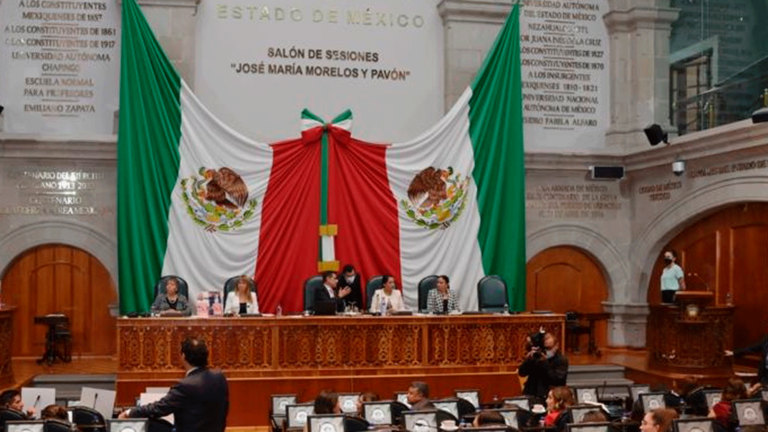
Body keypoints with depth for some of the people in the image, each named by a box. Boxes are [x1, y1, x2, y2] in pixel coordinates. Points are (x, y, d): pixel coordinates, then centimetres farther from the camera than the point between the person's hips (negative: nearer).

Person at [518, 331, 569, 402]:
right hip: (531, 396, 3)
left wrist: (545, 362, -18)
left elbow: (557, 380, -16)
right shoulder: (536, 356, 6)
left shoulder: (561, 360, -3)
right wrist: (529, 359, -16)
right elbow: (522, 373, 0)